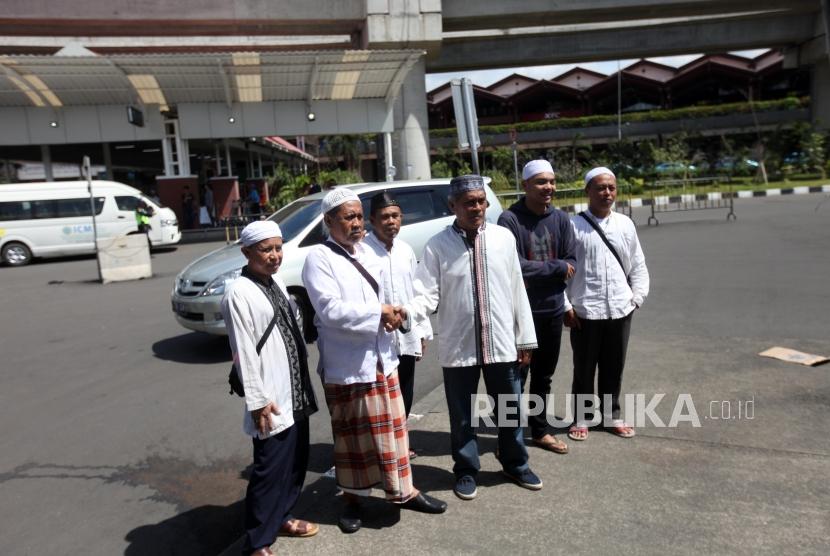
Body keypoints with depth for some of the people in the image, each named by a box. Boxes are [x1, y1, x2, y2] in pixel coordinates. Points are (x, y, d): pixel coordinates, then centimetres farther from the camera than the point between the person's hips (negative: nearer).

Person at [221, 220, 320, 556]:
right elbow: (244, 352, -17)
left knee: (295, 462, 19)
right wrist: (257, 401, -17)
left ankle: (281, 518, 38)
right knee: (270, 469, 1)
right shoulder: (240, 293, -15)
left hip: (296, 394, 8)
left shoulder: (277, 284, 9)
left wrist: (303, 385, 16)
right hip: (272, 400, -8)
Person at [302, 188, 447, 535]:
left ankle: (402, 490, 29)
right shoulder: (318, 258, -12)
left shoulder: (367, 252, 10)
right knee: (351, 434, 10)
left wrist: (393, 313, -4)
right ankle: (352, 498, 29)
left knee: (391, 426, 14)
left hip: (380, 357, 6)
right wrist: (379, 312, -17)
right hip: (345, 364, -6)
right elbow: (330, 309, -22)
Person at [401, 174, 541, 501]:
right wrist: (406, 312, -33)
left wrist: (525, 339, 5)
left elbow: (517, 290, 3)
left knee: (510, 410, 17)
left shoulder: (504, 238, 0)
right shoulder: (438, 246, -7)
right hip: (458, 347, -2)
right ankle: (466, 471, 35)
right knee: (462, 416, 13)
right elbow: (428, 293, -11)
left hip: (501, 343, 2)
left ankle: (515, 465, 42)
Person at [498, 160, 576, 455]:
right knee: (517, 375, 6)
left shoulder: (561, 219, 4)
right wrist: (556, 268, -11)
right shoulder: (510, 219, -13)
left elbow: (571, 264, 3)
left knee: (544, 375, 18)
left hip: (553, 309, 5)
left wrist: (537, 271, -15)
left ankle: (540, 430, 33)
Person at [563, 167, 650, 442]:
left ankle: (611, 416, 32)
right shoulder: (574, 226, -6)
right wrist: (566, 306, -8)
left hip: (620, 310, 4)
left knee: (614, 368, 15)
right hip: (585, 312, -3)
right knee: (584, 369, 9)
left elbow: (638, 266, 13)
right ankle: (581, 419, 25)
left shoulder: (625, 224, 7)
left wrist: (637, 298, 5)